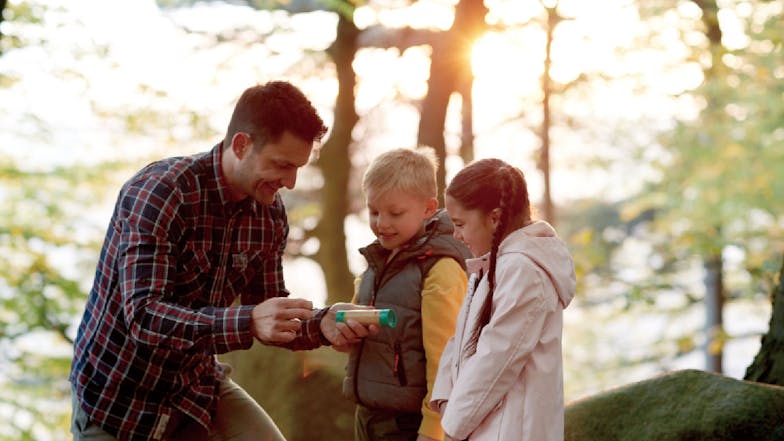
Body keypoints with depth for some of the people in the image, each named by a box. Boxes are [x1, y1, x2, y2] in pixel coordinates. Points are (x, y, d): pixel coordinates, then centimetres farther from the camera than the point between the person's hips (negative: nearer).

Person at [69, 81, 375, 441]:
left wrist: (321, 324, -18)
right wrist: (249, 322, -43)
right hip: (119, 391, -5)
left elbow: (265, 323, 3)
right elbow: (144, 317, -31)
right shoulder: (158, 193, -23)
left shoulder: (270, 214, -4)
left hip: (196, 384, 5)